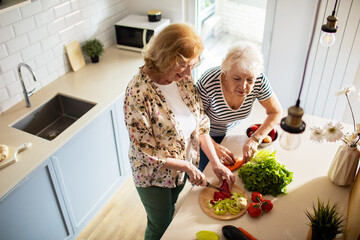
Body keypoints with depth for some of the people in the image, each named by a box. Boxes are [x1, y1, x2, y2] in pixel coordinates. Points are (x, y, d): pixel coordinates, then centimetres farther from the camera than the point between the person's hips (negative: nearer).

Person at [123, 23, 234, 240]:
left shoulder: (182, 76, -13)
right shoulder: (139, 92, -32)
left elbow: (200, 121, -5)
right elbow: (145, 151, -26)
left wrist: (216, 162, -10)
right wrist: (188, 167, -22)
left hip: (184, 165, 5)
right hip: (154, 174, -5)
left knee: (170, 210, 32)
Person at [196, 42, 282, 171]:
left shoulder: (259, 81, -27)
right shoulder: (208, 83, -38)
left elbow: (275, 112, -13)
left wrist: (255, 139, -25)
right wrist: (214, 146, -32)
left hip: (233, 131, 3)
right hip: (205, 135, -3)